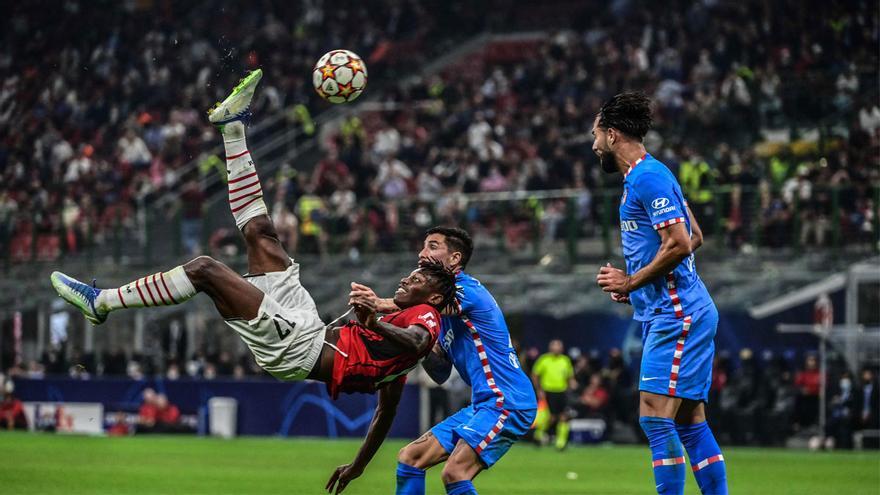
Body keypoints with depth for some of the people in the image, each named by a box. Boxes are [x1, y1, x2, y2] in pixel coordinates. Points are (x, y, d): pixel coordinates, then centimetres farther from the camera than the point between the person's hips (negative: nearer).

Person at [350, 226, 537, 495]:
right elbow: (441, 373, 16)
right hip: (483, 403, 10)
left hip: (506, 402, -10)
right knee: (409, 458, 8)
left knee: (454, 472, -25)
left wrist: (381, 304, -47)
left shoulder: (467, 289, -9)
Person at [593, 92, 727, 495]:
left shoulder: (648, 178, -14)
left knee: (655, 417, -13)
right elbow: (694, 237, 24)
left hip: (676, 315, -10)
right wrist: (634, 284, 17)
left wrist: (631, 282, -11)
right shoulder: (642, 177, 18)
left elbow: (678, 245, -21)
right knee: (690, 422, 8)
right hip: (670, 313, 10)